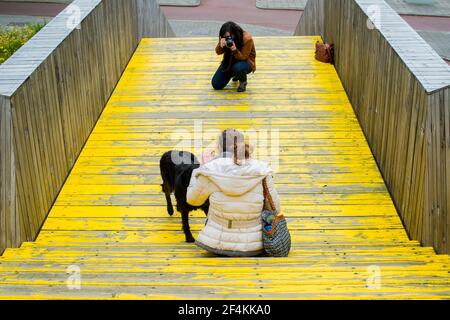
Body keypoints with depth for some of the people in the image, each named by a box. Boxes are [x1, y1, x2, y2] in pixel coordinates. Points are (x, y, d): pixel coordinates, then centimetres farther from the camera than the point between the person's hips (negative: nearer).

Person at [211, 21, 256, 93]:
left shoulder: (247, 38, -28)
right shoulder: (224, 37, -14)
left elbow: (243, 57, -24)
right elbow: (218, 52, -14)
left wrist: (234, 50, -43)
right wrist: (221, 46, -37)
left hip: (245, 61, -5)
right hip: (229, 61, 5)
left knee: (238, 68, -43)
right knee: (216, 85, -4)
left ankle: (243, 81, -5)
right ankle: (234, 74, 24)